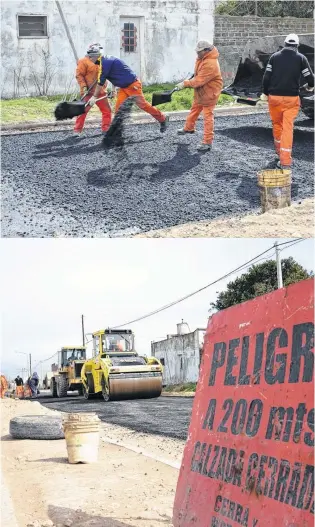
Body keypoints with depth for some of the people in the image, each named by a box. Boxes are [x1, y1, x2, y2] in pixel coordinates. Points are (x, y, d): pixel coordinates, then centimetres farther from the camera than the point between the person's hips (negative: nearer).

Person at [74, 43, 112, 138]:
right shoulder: (84, 62, -4)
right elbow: (79, 75, -9)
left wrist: (105, 87, 15)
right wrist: (84, 87, -17)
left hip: (100, 91, 7)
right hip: (88, 92, -7)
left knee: (107, 110, 5)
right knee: (83, 111, -7)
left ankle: (106, 129, 14)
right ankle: (77, 130, -1)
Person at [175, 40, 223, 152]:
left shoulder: (210, 64, -31)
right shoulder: (202, 58, -2)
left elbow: (200, 80, -31)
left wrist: (185, 84, -25)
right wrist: (189, 82, 1)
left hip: (209, 92, -10)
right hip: (200, 91, 10)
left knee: (208, 116, -6)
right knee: (194, 109, 25)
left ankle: (208, 142, -2)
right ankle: (189, 128, 48)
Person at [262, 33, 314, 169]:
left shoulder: (274, 57, 3)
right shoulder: (301, 58, -2)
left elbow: (266, 76, 1)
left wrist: (265, 92, 15)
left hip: (274, 97, 2)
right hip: (292, 98, -2)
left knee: (277, 125, 19)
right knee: (288, 128, -2)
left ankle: (280, 152, 32)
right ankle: (285, 160, -7)